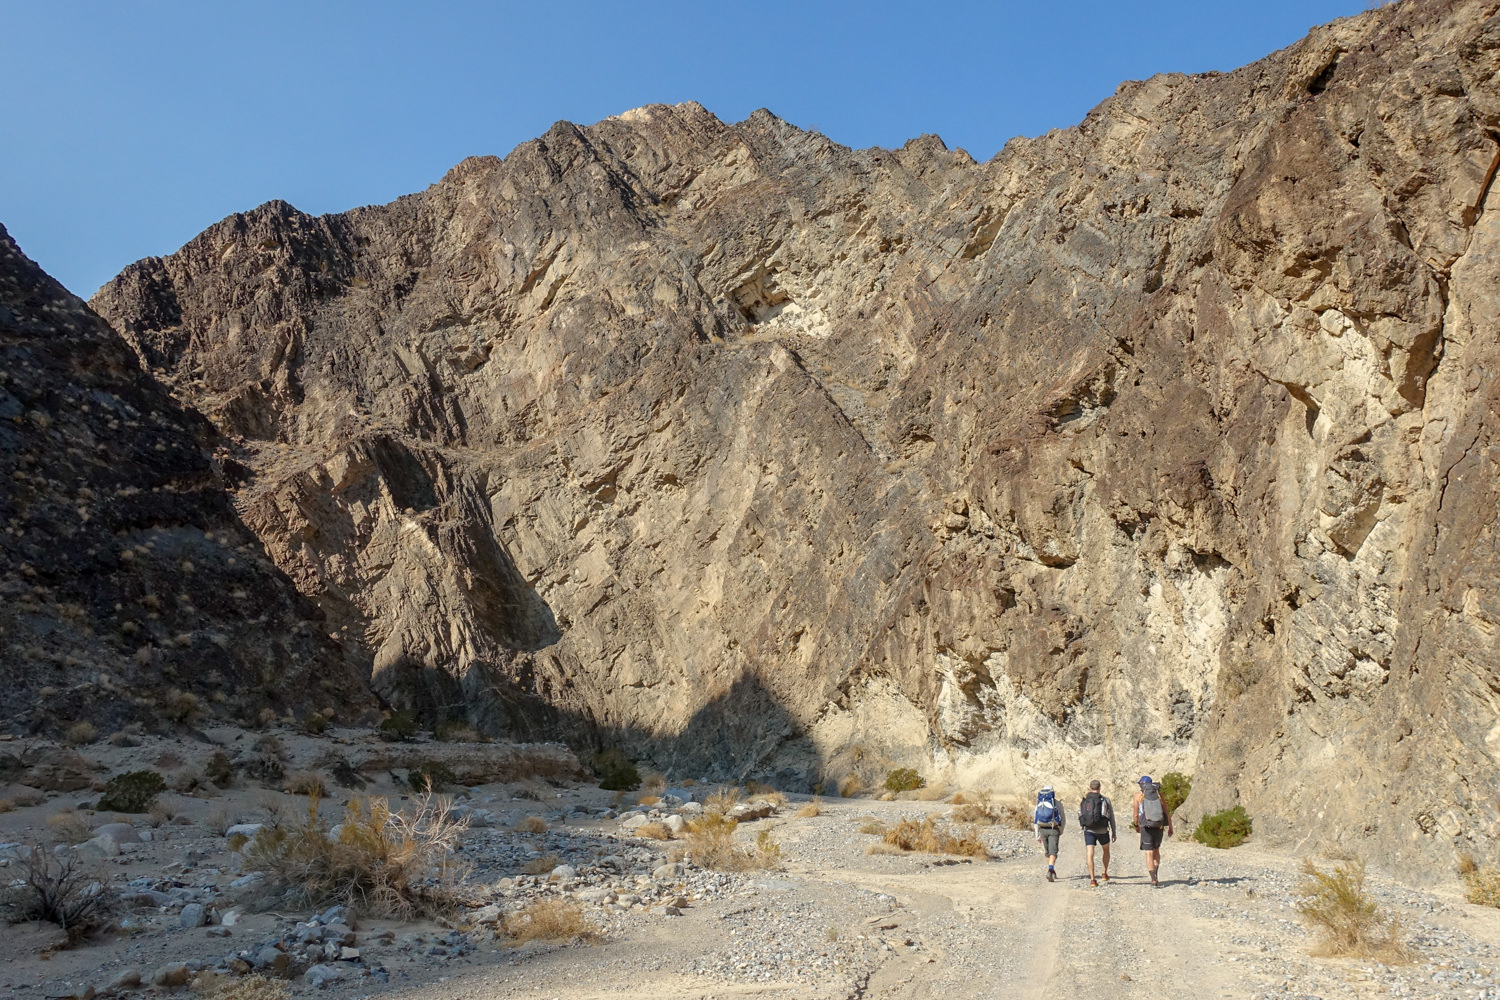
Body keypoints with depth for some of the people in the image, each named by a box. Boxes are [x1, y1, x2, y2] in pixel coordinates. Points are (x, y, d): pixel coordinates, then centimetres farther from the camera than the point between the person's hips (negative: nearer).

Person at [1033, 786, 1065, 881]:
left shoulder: (1039, 803, 8)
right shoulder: (1057, 803, 0)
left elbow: (1035, 820, 8)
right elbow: (1062, 819, 3)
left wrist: (1037, 835, 13)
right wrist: (1061, 832, 17)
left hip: (1042, 830, 3)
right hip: (1054, 830, -3)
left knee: (1047, 852, 20)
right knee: (1053, 852, -6)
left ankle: (1052, 871, 31)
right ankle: (1050, 871, -27)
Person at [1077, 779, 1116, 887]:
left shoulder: (1083, 800, 5)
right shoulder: (1105, 800, 0)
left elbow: (1079, 815, 9)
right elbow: (1111, 817, 3)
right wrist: (1114, 832, 12)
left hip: (1088, 830, 1)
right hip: (1102, 830, 0)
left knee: (1090, 854, -2)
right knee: (1106, 850, 24)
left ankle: (1092, 879, -10)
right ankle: (1105, 874, 27)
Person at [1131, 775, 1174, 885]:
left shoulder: (1138, 795, 1)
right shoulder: (1158, 794, 5)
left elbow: (1135, 814, 1)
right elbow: (1167, 813, 2)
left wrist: (1136, 823, 20)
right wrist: (1170, 828, 9)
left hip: (1146, 827, -2)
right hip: (1159, 826, 3)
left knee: (1149, 853, 1)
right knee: (1156, 850, 22)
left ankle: (1153, 879, -7)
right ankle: (1155, 875, 16)